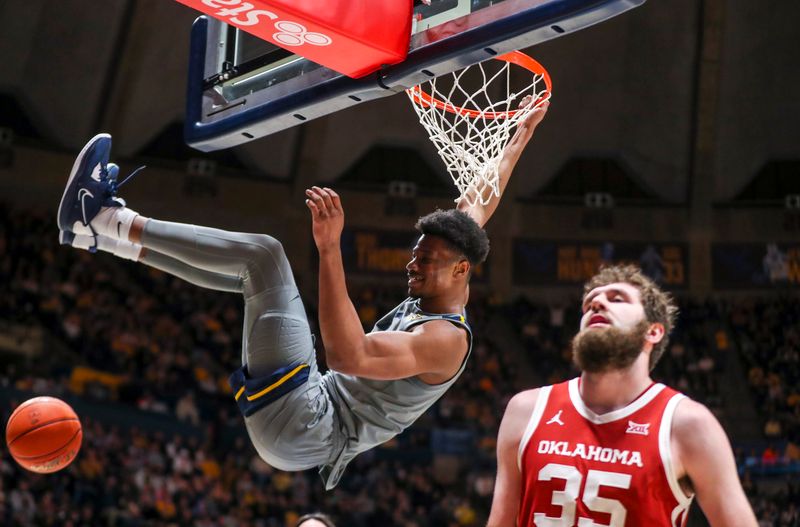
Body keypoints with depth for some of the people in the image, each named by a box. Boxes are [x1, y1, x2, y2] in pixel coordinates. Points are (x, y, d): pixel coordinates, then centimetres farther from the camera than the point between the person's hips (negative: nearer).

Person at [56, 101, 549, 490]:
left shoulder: (447, 340, -16)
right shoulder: (427, 303, 12)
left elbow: (351, 356, -34)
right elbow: (478, 210, 26)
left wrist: (330, 247, -39)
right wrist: (520, 137, 31)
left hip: (302, 427, -10)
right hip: (308, 423, 10)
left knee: (263, 252, -16)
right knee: (255, 273, 20)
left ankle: (109, 219, -12)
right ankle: (104, 235, 15)